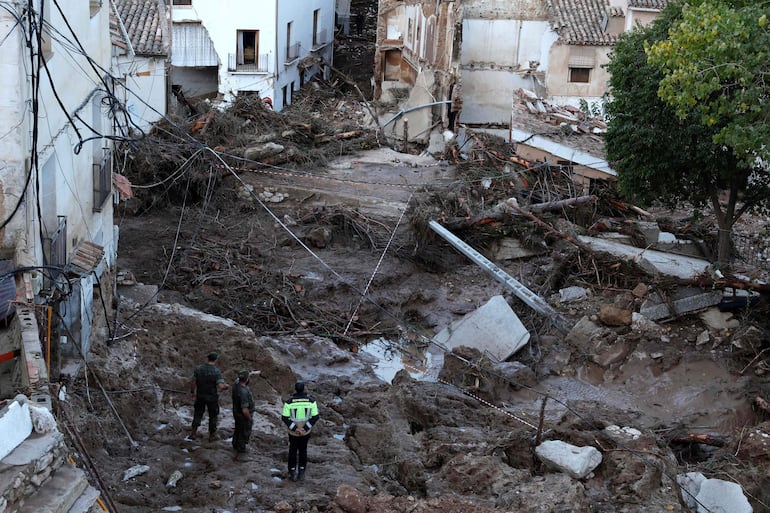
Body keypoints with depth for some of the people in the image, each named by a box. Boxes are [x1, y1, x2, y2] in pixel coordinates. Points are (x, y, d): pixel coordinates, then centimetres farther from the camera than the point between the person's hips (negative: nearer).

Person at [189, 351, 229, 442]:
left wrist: (192, 392, 11)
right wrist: (226, 386, -5)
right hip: (212, 397, -3)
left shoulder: (198, 368, -11)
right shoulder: (217, 371, -20)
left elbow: (193, 382, -6)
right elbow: (220, 386, -27)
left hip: (200, 396, 3)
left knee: (198, 414, 20)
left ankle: (193, 433, 21)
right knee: (213, 416, 15)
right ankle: (212, 435, 24)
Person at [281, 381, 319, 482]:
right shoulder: (311, 400, -12)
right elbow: (315, 417, -13)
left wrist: (295, 428, -16)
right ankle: (301, 472, 23)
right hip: (306, 432, 1)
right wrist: (305, 428, -15)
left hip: (293, 432, -1)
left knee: (293, 451, 16)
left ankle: (292, 473, 19)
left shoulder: (289, 402, -17)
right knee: (303, 450, 19)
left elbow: (285, 418, -18)